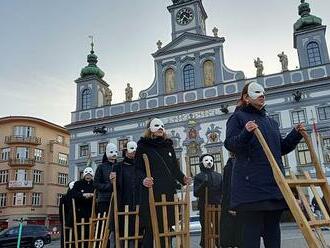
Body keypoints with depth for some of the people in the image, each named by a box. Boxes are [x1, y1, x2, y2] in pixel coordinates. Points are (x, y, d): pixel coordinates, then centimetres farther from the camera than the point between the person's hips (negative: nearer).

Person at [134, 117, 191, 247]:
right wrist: (143, 179, -21)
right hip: (150, 193, -4)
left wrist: (183, 178, 0)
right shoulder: (143, 146, 6)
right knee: (150, 228, -6)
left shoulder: (168, 146, 19)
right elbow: (138, 168, -1)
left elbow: (175, 168, 19)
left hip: (168, 192, 4)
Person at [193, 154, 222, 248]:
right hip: (204, 207, -1)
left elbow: (223, 191, 8)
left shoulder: (218, 176, 11)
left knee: (219, 229, -3)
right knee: (205, 230, 2)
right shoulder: (198, 177, 4)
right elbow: (196, 193, -5)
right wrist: (203, 184, -19)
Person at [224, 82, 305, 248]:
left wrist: (296, 134, 11)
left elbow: (282, 148, 24)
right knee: (252, 229, -7)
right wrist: (245, 133, -28)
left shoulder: (271, 121, 22)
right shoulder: (238, 117, 2)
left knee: (273, 228, 10)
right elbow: (230, 144, -11)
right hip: (251, 184, -7)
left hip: (274, 182, 7)